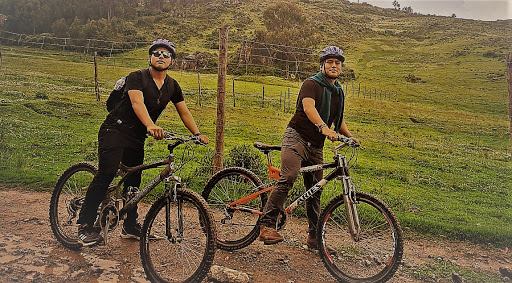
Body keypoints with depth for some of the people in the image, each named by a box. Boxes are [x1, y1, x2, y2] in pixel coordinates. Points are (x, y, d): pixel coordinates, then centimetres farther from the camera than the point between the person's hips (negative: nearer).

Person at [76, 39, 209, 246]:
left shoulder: (172, 86, 6)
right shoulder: (137, 77, -12)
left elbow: (184, 112, 7)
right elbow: (137, 103, -29)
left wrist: (197, 133, -6)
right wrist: (151, 126, -46)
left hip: (137, 137, 6)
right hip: (115, 130, -5)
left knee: (133, 182, 9)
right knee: (106, 174, -16)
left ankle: (130, 227, 23)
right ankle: (85, 225, -4)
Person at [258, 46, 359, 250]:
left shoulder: (339, 92, 18)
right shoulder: (312, 84, -6)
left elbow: (338, 120, 28)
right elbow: (308, 107, -25)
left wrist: (349, 136, 11)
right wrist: (323, 127, -42)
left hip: (316, 145, 7)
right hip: (297, 136, -7)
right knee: (288, 177, -28)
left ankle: (314, 236, 19)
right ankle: (266, 225, -25)